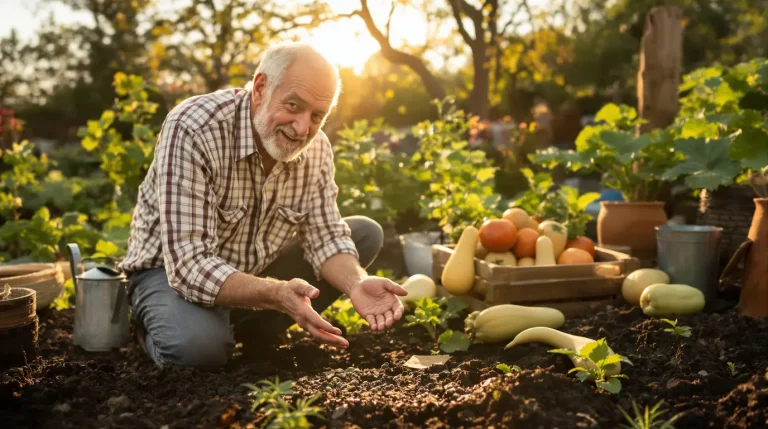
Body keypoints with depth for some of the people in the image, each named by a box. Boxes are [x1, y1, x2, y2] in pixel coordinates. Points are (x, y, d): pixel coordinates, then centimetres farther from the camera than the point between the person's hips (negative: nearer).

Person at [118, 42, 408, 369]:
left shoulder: (316, 148, -10)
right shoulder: (193, 130, -30)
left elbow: (325, 237, -7)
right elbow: (190, 265, -35)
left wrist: (357, 285, -30)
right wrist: (278, 294, -50)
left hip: (256, 272, 6)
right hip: (170, 270, -6)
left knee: (366, 234, -2)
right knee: (198, 345, -38)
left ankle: (252, 332, 0)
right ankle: (157, 321, 0)